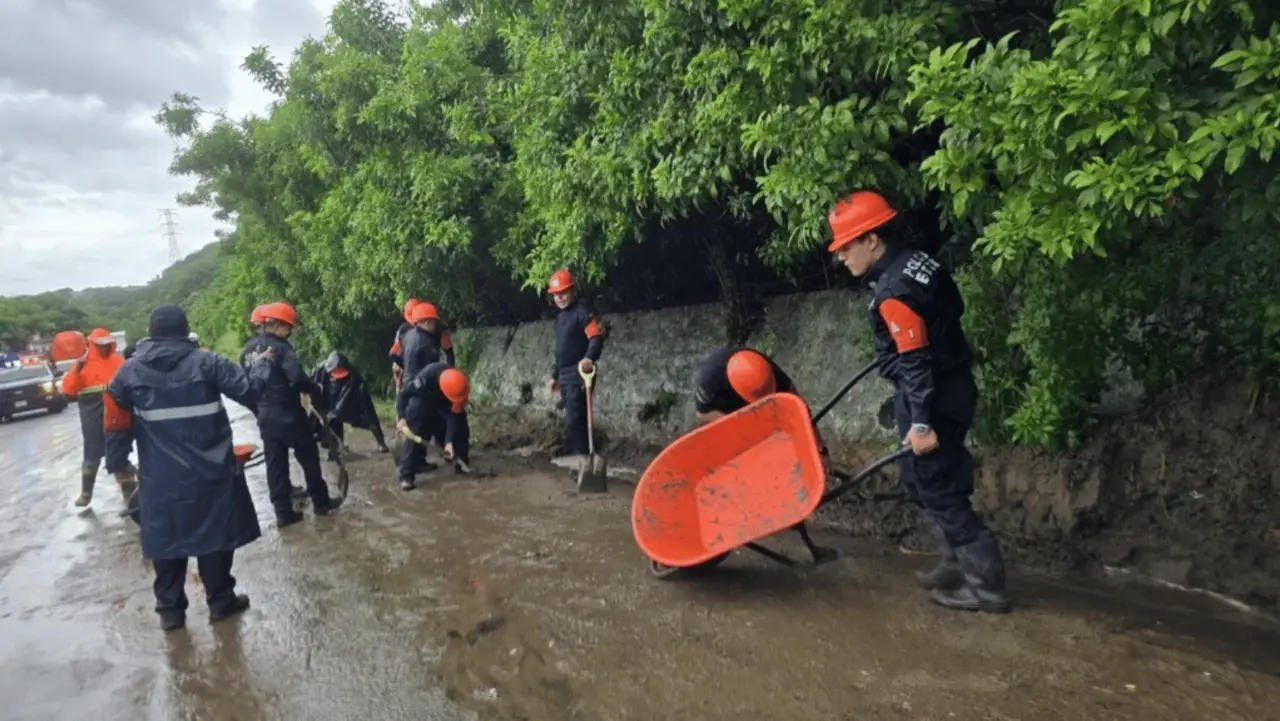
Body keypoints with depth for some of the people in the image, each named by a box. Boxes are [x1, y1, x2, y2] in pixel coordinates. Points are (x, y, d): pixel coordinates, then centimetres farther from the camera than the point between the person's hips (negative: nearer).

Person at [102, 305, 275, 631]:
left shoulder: (130, 371, 0)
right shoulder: (205, 362, -9)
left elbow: (116, 423, 5)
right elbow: (248, 390, -11)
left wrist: (117, 463, 18)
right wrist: (260, 365, 8)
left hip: (159, 476, 2)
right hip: (208, 470, -2)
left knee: (166, 539, 13)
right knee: (215, 533, 10)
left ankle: (170, 609, 22)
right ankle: (221, 600, 19)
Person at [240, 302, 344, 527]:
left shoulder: (249, 348, 8)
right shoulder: (280, 349, -18)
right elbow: (298, 379, -30)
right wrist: (317, 395, -17)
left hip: (265, 415, 7)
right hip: (288, 414, -7)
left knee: (275, 464, 10)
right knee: (309, 458, 9)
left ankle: (283, 513, 13)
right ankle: (321, 501, 19)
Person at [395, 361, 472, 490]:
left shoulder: (459, 385, -33)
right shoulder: (426, 377, -44)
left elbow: (454, 416, -27)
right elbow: (404, 394, -30)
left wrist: (450, 441, -34)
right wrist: (401, 417, -42)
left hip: (443, 407, 3)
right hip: (422, 404, -3)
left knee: (461, 428, 1)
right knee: (415, 436, -16)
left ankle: (461, 463, 21)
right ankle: (406, 475, -14)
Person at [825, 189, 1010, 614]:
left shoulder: (893, 292, -23)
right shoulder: (917, 261, 6)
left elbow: (916, 361, -24)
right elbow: (954, 308, 19)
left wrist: (922, 422, -22)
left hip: (933, 398, -10)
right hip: (952, 386, 10)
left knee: (939, 491, 0)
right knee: (921, 480, 19)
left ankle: (986, 585, 9)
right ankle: (959, 564, 29)